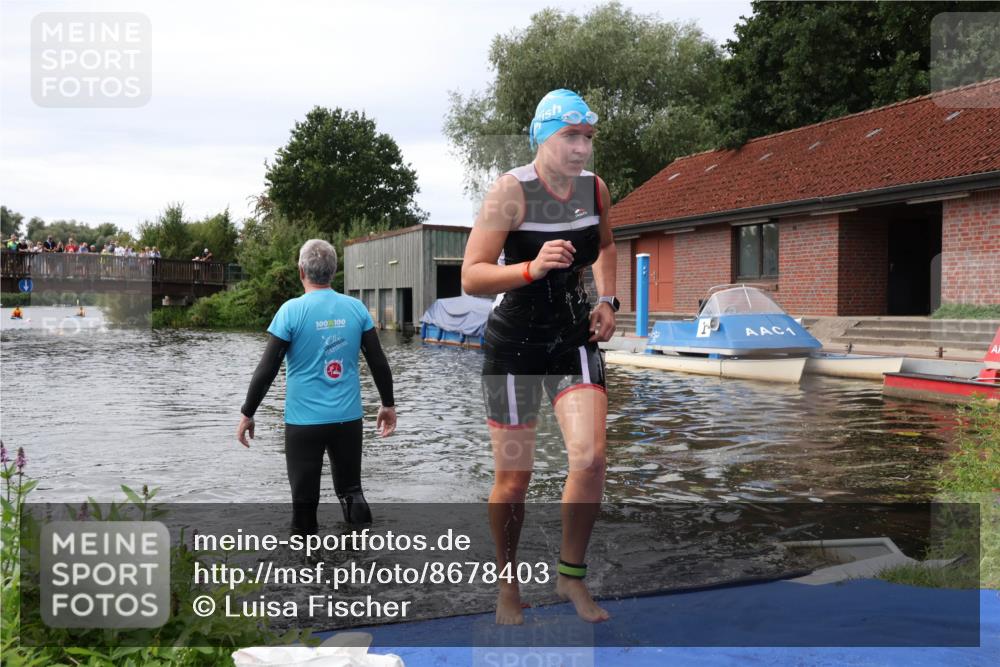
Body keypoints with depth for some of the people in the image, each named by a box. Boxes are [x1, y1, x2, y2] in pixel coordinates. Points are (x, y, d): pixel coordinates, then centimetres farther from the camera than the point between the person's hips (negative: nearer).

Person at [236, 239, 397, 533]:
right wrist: (388, 405, 15)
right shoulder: (356, 308, 0)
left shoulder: (291, 310, -9)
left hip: (304, 420, -3)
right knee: (351, 489, 17)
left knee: (304, 500, 9)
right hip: (348, 418, 3)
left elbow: (267, 370, -8)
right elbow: (379, 363, 3)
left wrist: (247, 414, 2)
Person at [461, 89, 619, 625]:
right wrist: (532, 268, -35)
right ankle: (507, 585, 28)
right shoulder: (511, 190, -15)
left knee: (590, 459, -13)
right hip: (515, 343, -4)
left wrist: (608, 301, 10)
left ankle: (571, 576, 11)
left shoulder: (595, 189, 1)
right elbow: (471, 277, -20)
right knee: (513, 479, 4)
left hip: (574, 338, 4)